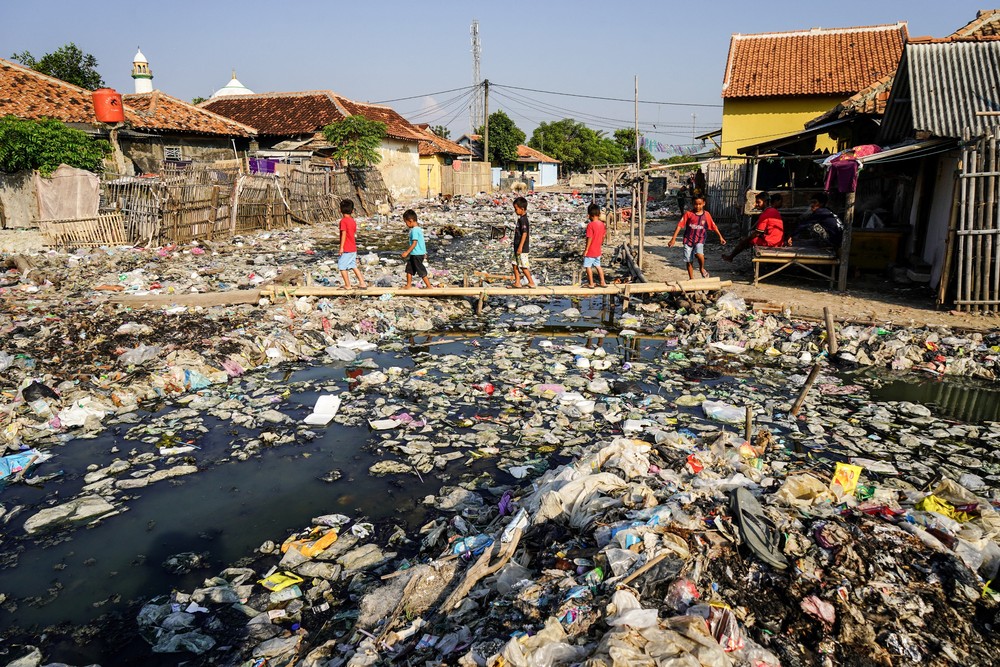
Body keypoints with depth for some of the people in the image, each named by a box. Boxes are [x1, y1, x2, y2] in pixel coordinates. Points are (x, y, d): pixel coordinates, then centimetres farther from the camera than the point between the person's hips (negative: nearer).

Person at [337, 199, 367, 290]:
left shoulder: (343, 221, -13)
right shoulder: (353, 221, 9)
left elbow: (344, 234, -19)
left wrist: (341, 247, -18)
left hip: (346, 249, -8)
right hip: (353, 248, 8)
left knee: (342, 266, 3)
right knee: (353, 266, 16)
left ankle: (347, 285, 6)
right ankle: (362, 283, 14)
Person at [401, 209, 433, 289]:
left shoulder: (414, 230, -19)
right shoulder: (417, 229, 11)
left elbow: (414, 243, -23)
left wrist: (407, 252, -19)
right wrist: (408, 251, 25)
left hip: (417, 254, -10)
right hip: (414, 254, 10)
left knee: (421, 271, -2)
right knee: (409, 269, 16)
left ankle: (429, 286, 4)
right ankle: (408, 285, 22)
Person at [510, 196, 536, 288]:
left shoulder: (523, 219, -17)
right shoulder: (522, 218, 13)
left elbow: (525, 233, -23)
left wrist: (520, 246, -23)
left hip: (522, 248, -10)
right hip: (518, 247, 10)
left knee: (523, 266, -4)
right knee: (515, 264, 12)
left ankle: (531, 282, 5)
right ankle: (517, 282, 16)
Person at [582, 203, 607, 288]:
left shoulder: (590, 225, -20)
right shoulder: (602, 224, 1)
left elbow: (589, 238, -21)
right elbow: (603, 237, 9)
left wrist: (586, 249, -13)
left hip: (590, 251, -7)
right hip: (598, 251, 7)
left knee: (588, 266, 6)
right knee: (598, 266, 18)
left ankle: (591, 284, 11)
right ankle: (603, 282, 21)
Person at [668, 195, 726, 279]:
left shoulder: (706, 214, 1)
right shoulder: (688, 213, -4)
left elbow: (714, 226, 11)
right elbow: (680, 225, -8)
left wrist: (720, 237, 14)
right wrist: (673, 238, -14)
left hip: (700, 240, -1)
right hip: (688, 239, 1)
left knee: (699, 254, -27)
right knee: (689, 261, 3)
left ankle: (702, 269, 3)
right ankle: (692, 279, 19)